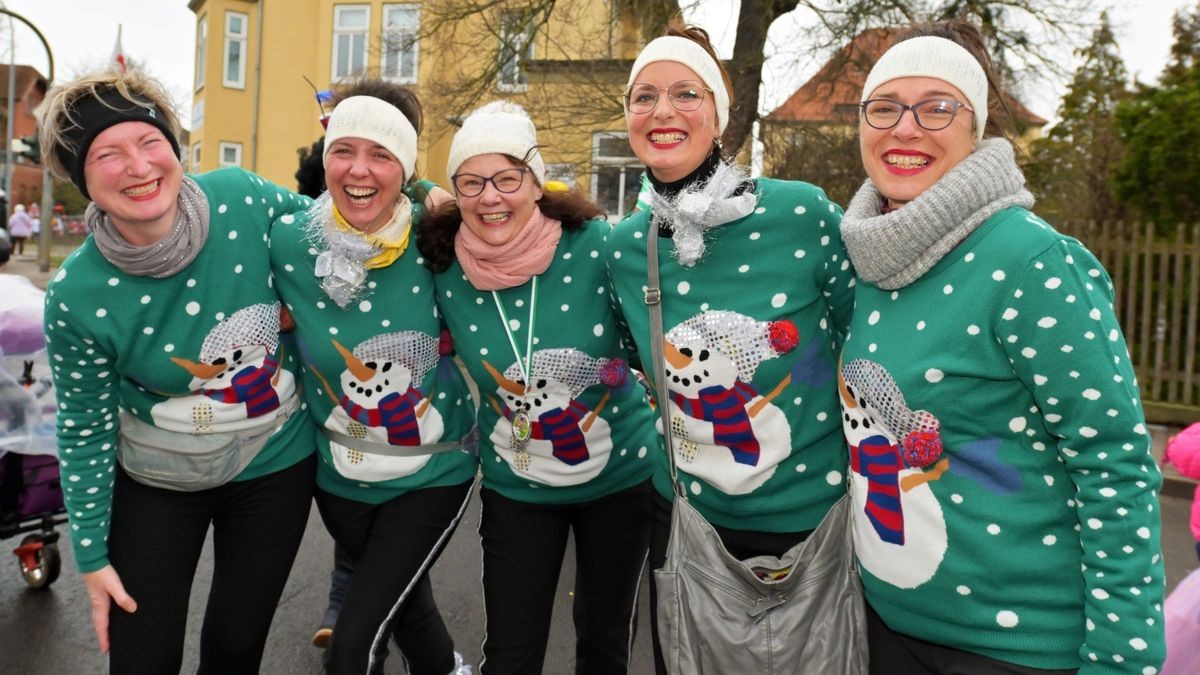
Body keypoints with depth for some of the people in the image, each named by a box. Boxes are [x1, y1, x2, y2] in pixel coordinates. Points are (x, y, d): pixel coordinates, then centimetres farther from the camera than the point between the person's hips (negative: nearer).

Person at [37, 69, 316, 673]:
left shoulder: (243, 198, -20)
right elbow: (86, 430, -8)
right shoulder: (77, 296, -20)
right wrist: (92, 553, -1)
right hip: (158, 483, -1)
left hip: (276, 465, 1)